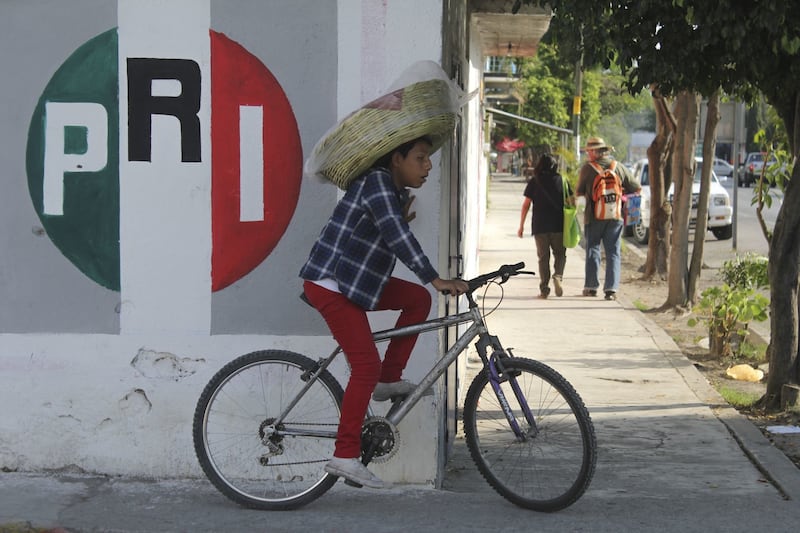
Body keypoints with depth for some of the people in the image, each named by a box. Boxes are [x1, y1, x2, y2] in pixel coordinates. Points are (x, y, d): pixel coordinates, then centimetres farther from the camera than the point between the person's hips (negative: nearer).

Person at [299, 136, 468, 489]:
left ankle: (389, 380, 9)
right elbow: (396, 236, -28)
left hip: (356, 281, 10)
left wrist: (400, 221, 0)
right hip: (329, 284, -10)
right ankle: (345, 456, -11)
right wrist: (435, 279, -32)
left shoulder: (395, 191, 14)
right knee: (367, 365, -13)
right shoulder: (377, 183, -17)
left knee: (418, 299, 5)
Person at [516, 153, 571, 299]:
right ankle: (558, 276, -14)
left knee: (543, 257, 7)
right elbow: (571, 202, 2)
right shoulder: (562, 181, 2)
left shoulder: (534, 182, 1)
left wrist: (521, 226, 5)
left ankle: (544, 289, 3)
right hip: (558, 225, 0)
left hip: (539, 225, 0)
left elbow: (526, 205, -1)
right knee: (560, 254, 13)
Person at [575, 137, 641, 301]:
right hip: (615, 216, 2)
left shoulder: (587, 168, -7)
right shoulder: (619, 167, 3)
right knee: (613, 252, 5)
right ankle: (611, 288, -3)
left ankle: (591, 286, 11)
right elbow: (637, 188, 7)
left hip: (594, 216, -2)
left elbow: (579, 192, 2)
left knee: (592, 249, 10)